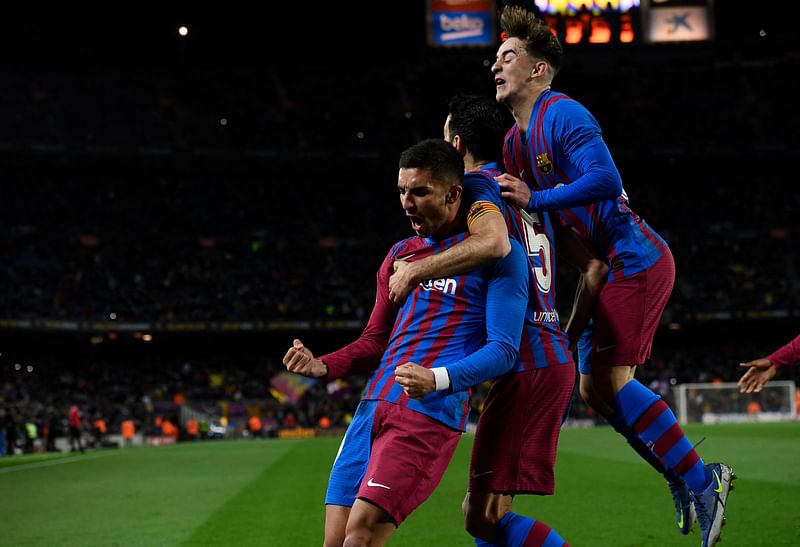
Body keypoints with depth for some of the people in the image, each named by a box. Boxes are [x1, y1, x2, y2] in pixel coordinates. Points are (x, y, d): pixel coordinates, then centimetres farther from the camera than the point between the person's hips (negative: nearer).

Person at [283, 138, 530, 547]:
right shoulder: (399, 255, 21)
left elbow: (503, 350, -6)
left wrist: (439, 378, -24)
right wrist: (321, 367, 6)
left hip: (432, 411, -7)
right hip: (374, 405, 7)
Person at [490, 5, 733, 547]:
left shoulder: (563, 113, -14)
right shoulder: (516, 140, 15)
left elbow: (606, 180, -28)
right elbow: (513, 207, 22)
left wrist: (533, 200, -26)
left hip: (636, 259, -10)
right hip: (610, 268, 10)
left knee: (607, 380, -13)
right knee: (595, 386, 8)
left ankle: (701, 481, -4)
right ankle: (689, 477, 17)